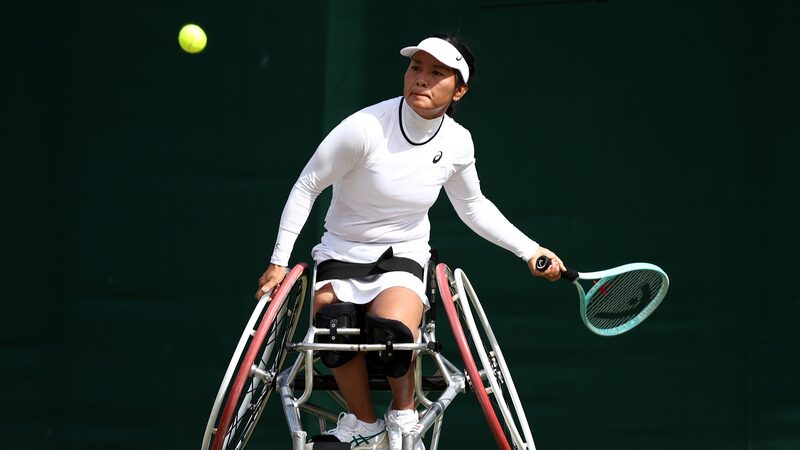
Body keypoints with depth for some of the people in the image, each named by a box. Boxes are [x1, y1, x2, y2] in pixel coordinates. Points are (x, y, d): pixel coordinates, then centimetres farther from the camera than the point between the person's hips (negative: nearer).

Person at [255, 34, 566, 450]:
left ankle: (403, 416, -6)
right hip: (341, 256, -1)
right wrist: (279, 261, -6)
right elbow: (306, 187, -7)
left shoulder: (457, 143, -4)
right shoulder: (366, 127, -18)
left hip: (404, 259, 1)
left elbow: (474, 208, 17)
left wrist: (529, 249, 12)